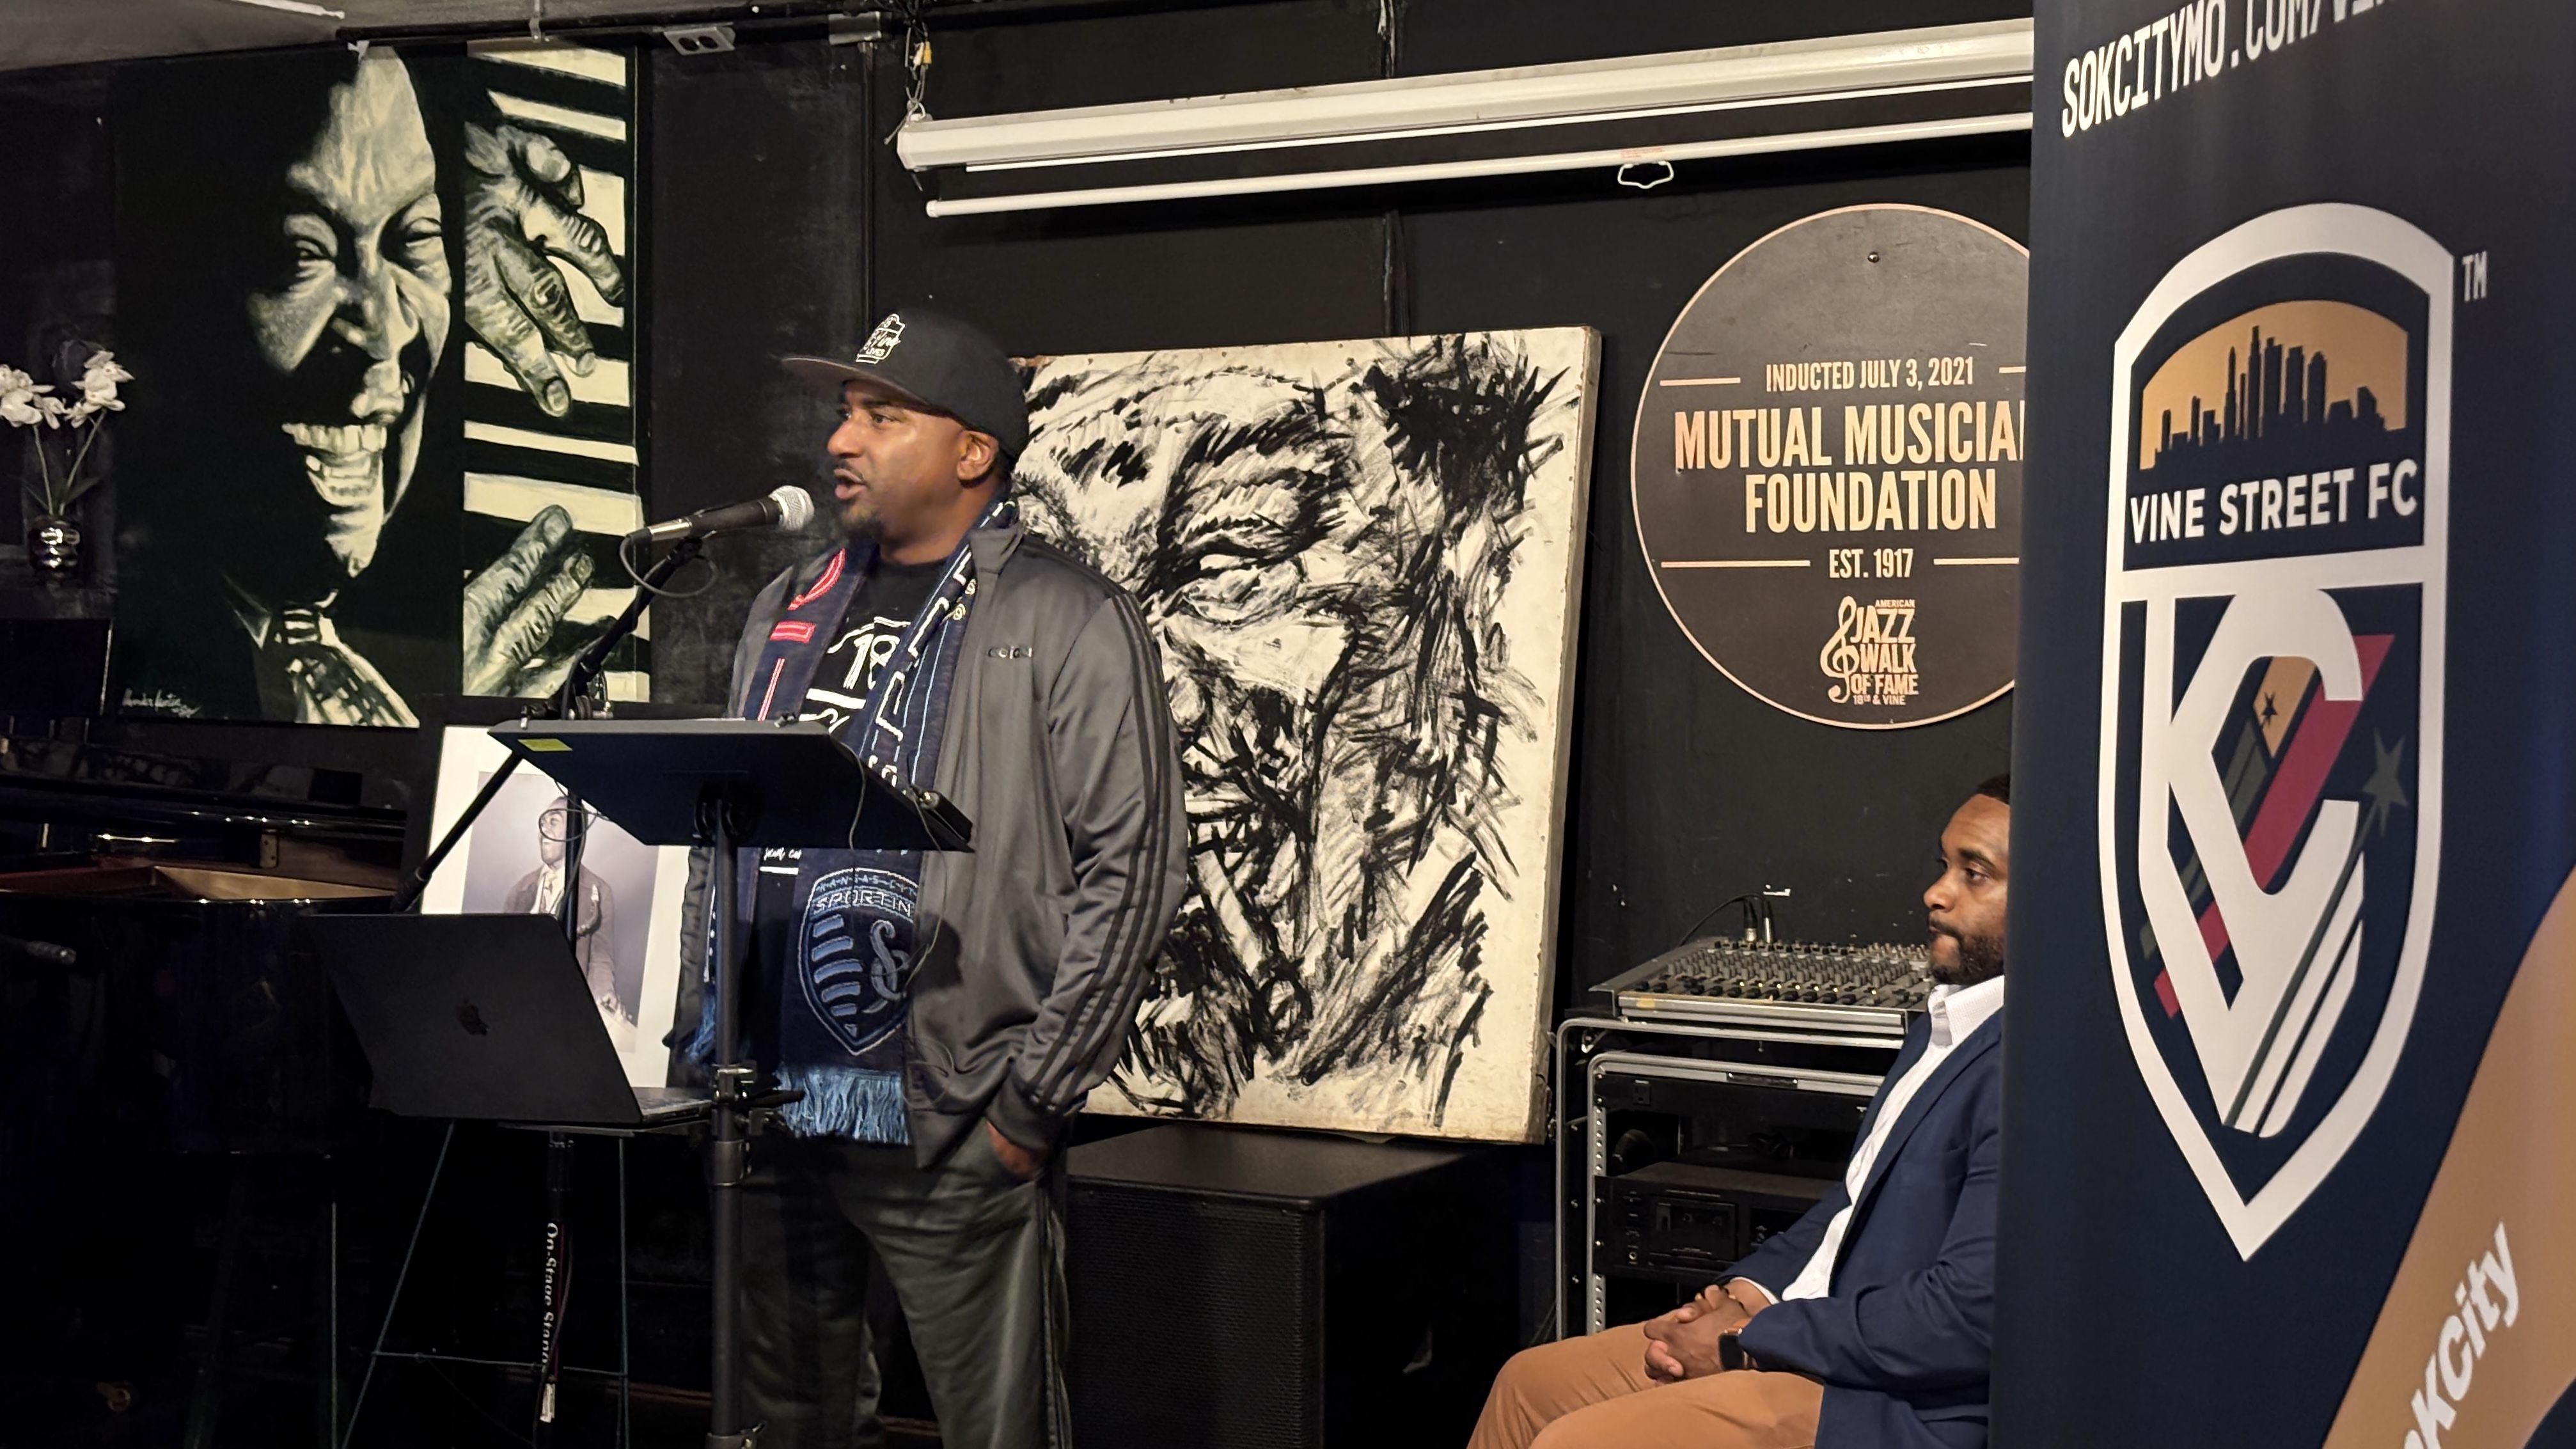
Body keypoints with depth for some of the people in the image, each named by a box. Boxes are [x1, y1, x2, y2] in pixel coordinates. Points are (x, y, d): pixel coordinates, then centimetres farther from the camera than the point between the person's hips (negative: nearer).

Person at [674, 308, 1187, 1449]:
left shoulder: (1069, 627, -4)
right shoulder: (787, 613, 16)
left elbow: (1129, 871, -10)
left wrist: (1034, 1098, -13)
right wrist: (702, 1030, 10)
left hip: (950, 1132, -6)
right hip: (769, 1109, 6)